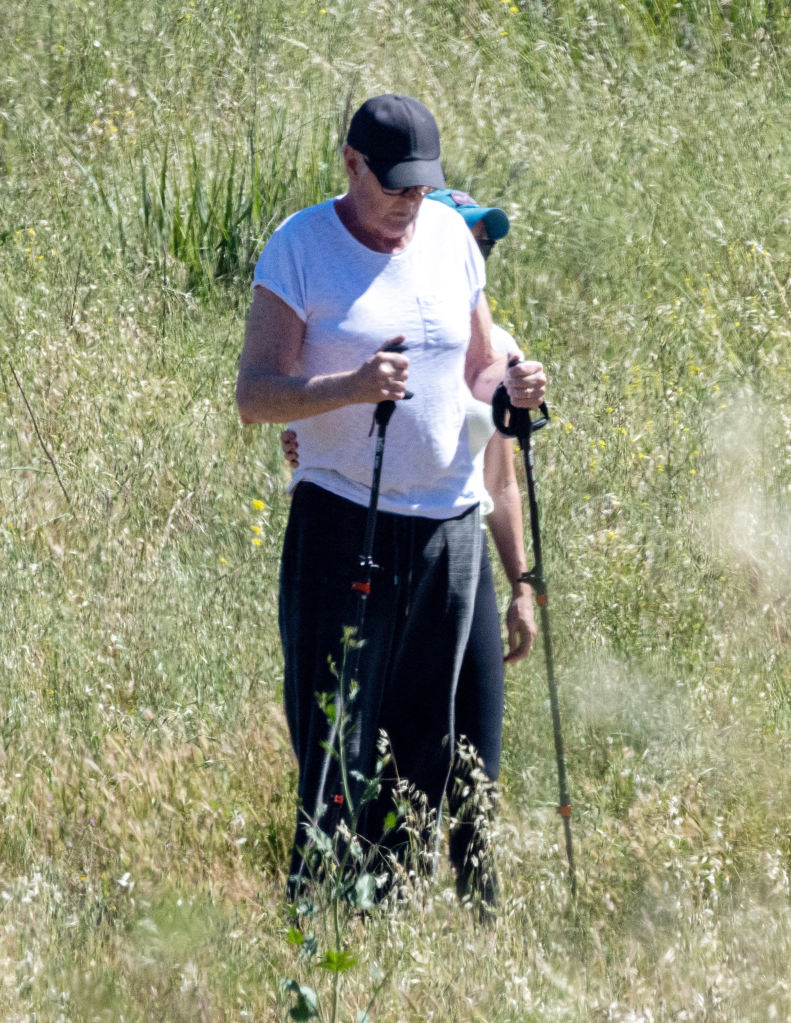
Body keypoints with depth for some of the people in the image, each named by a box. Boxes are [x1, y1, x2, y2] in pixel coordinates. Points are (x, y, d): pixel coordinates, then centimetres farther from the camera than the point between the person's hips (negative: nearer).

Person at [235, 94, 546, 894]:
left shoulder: (451, 238, 9)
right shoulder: (300, 248, -6)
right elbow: (253, 396, -11)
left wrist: (511, 387, -4)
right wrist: (350, 387, -28)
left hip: (448, 525, 5)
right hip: (342, 523, -5)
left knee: (426, 745, 6)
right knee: (336, 745, -8)